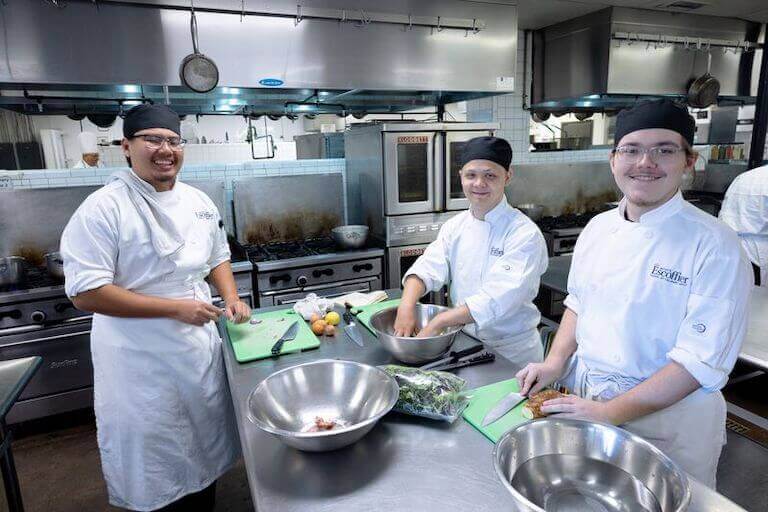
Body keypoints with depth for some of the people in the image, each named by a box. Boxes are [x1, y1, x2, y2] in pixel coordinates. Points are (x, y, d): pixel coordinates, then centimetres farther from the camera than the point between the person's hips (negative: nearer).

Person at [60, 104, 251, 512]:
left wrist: (231, 299, -3)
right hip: (141, 360, -6)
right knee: (155, 467, 12)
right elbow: (86, 293, -20)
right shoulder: (103, 209, -17)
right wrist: (174, 308, -23)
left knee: (205, 446, 24)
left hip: (201, 348, 6)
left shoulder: (199, 202, 3)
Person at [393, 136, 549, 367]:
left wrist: (437, 322, -31)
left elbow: (500, 298, -29)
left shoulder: (525, 234, -19)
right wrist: (406, 307, -27)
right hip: (464, 343, 5)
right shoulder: (455, 225, 0)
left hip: (512, 353, -4)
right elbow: (428, 267, -8)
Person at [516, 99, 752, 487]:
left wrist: (610, 412, -24)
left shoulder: (715, 247, -18)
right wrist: (556, 362, -3)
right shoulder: (598, 229, -1)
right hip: (581, 396, 5)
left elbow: (702, 361, -21)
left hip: (664, 416, -4)